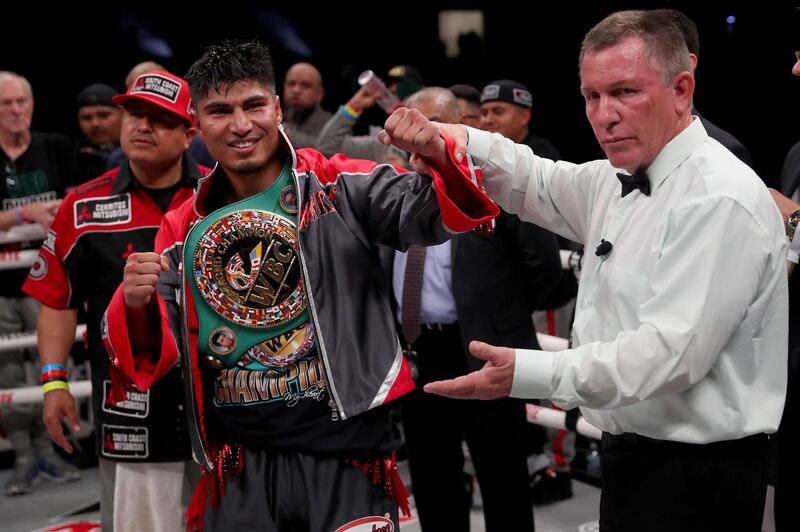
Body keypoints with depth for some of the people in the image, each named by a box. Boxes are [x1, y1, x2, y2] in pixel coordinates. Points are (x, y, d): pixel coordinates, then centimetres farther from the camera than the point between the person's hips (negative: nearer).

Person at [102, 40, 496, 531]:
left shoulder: (340, 187, -3)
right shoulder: (183, 229, 7)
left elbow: (440, 214, -14)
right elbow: (158, 352, 7)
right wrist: (136, 306, -15)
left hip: (345, 453, -3)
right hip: (239, 466, 3)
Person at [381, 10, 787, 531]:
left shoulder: (722, 199, -21)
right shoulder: (620, 180, 8)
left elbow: (671, 350, -27)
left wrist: (528, 374, -31)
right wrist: (460, 142, 2)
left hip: (694, 481, -9)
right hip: (634, 459, 9)